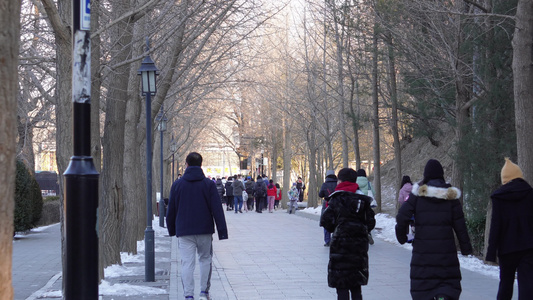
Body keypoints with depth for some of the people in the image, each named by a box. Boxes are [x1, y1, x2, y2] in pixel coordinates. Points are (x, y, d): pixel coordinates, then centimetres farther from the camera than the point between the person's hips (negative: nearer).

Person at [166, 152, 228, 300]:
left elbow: (171, 210, 8)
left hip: (184, 232, 0)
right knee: (205, 259, 15)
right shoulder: (209, 184, -2)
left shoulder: (177, 185, 1)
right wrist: (222, 231, -3)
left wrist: (171, 229, 20)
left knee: (187, 263, -1)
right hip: (205, 231, 0)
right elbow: (217, 209, -5)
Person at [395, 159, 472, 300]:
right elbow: (460, 224, 2)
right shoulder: (450, 195, 2)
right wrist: (466, 247, 8)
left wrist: (402, 236, 9)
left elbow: (402, 217, -7)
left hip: (423, 248, -1)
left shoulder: (418, 193, -2)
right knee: (449, 281, 7)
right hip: (446, 249, 1)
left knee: (423, 280, 9)